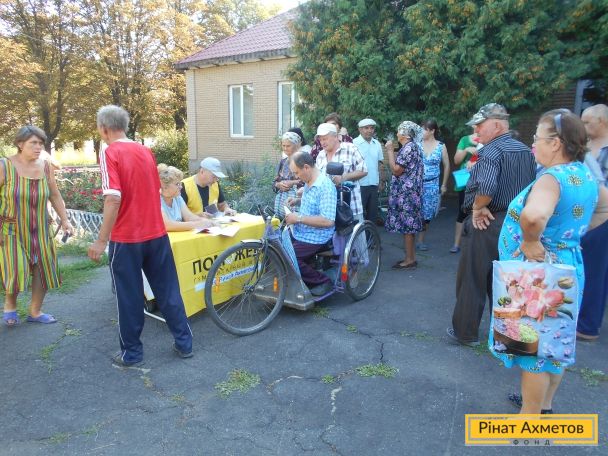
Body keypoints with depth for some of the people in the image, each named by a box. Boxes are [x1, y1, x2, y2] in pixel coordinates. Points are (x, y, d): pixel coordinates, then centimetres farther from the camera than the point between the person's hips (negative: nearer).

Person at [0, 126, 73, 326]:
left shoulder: (45, 166, 1)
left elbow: (55, 196, 9)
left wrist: (65, 220, 4)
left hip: (40, 231, 4)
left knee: (44, 270, 4)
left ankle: (35, 311, 22)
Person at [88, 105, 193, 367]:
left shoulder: (109, 153, -10)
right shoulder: (146, 151, 8)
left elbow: (113, 199, -21)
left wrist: (101, 240, -18)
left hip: (127, 238, -5)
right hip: (157, 234, 5)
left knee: (129, 298, 8)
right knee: (168, 291, 13)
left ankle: (132, 353, 20)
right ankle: (184, 343, 21)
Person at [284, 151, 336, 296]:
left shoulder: (326, 186, -23)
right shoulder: (308, 182, 7)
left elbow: (328, 221, -30)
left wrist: (298, 218, -25)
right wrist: (298, 200, 10)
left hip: (314, 239, -9)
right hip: (298, 233, 10)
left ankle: (323, 281, -3)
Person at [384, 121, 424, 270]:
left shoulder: (408, 148, -15)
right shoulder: (414, 146, 16)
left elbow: (396, 170, -19)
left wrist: (390, 150, -12)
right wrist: (392, 151, 15)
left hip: (405, 194, -10)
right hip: (409, 193, 10)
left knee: (406, 226, -5)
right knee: (409, 226, 12)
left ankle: (409, 260, 1)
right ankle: (411, 258, 19)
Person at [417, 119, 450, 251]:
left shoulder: (441, 146, -1)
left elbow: (446, 166, 7)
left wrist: (444, 185, 6)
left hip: (432, 185, 1)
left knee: (427, 214, 6)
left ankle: (421, 240, 17)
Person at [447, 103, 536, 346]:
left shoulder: (491, 151, -17)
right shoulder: (525, 150, 10)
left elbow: (486, 187, -33)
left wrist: (478, 208, -17)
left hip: (486, 224, -8)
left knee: (472, 280, 4)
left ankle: (465, 332, 16)